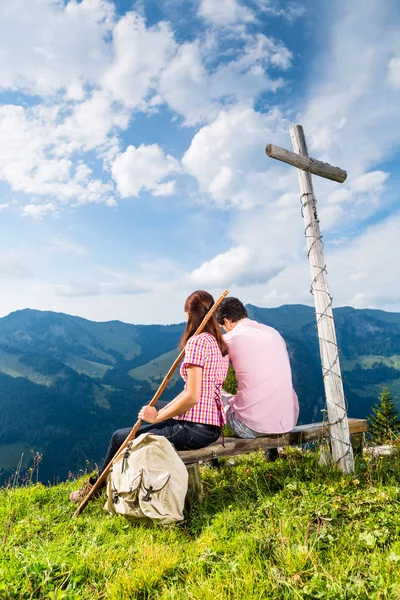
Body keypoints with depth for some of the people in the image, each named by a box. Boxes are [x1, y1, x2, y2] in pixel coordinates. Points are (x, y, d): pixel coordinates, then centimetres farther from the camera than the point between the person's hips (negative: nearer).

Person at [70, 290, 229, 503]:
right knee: (140, 430, 25)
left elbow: (191, 396, -24)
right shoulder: (219, 343, 10)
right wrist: (163, 410, 11)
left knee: (120, 437, 6)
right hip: (211, 426, 9)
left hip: (195, 429, -9)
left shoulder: (197, 341, -18)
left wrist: (157, 417, -11)